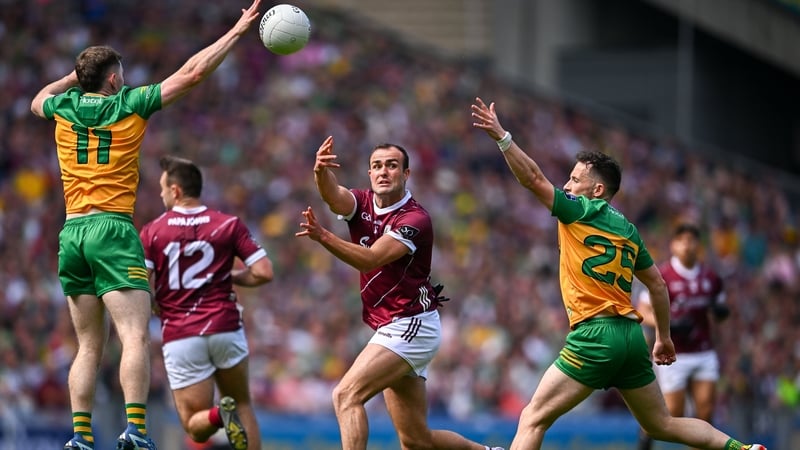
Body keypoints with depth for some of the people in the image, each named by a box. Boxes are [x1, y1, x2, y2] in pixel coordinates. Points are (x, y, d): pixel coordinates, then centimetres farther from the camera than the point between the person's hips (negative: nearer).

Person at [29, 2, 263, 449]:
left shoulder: (65, 108, 11)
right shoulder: (129, 105, 0)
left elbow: (39, 99, 37)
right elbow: (192, 73, 2)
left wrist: (75, 75, 46)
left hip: (72, 232, 5)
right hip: (113, 228, -5)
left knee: (90, 345, 9)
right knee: (136, 337, -13)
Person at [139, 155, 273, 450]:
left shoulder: (152, 232, 0)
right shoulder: (229, 225, 3)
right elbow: (263, 273, -2)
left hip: (179, 337, -1)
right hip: (225, 327, 1)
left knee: (195, 426, 8)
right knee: (242, 405, 21)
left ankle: (219, 415, -27)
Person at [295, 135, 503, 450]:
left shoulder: (415, 220, -15)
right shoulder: (362, 203, 5)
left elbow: (370, 259, -28)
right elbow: (334, 197, -19)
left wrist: (323, 236, -43)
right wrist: (322, 172, -42)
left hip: (411, 327, -8)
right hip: (392, 330, 8)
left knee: (346, 395, -21)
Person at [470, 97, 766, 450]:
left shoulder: (581, 211, -3)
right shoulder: (627, 229, 18)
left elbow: (533, 179, -13)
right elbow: (657, 284, 24)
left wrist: (500, 136, -13)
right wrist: (664, 337, 31)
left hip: (596, 335, -8)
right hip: (631, 335, 8)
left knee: (533, 419, -7)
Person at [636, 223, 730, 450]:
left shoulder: (711, 277, 6)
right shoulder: (661, 276, -8)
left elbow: (717, 313, 18)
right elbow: (643, 312, -7)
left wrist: (719, 312, -6)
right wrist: (669, 325, -23)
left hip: (704, 353, 4)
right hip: (674, 355, -4)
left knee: (706, 410, -5)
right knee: (674, 413, -4)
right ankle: (648, 430, 24)